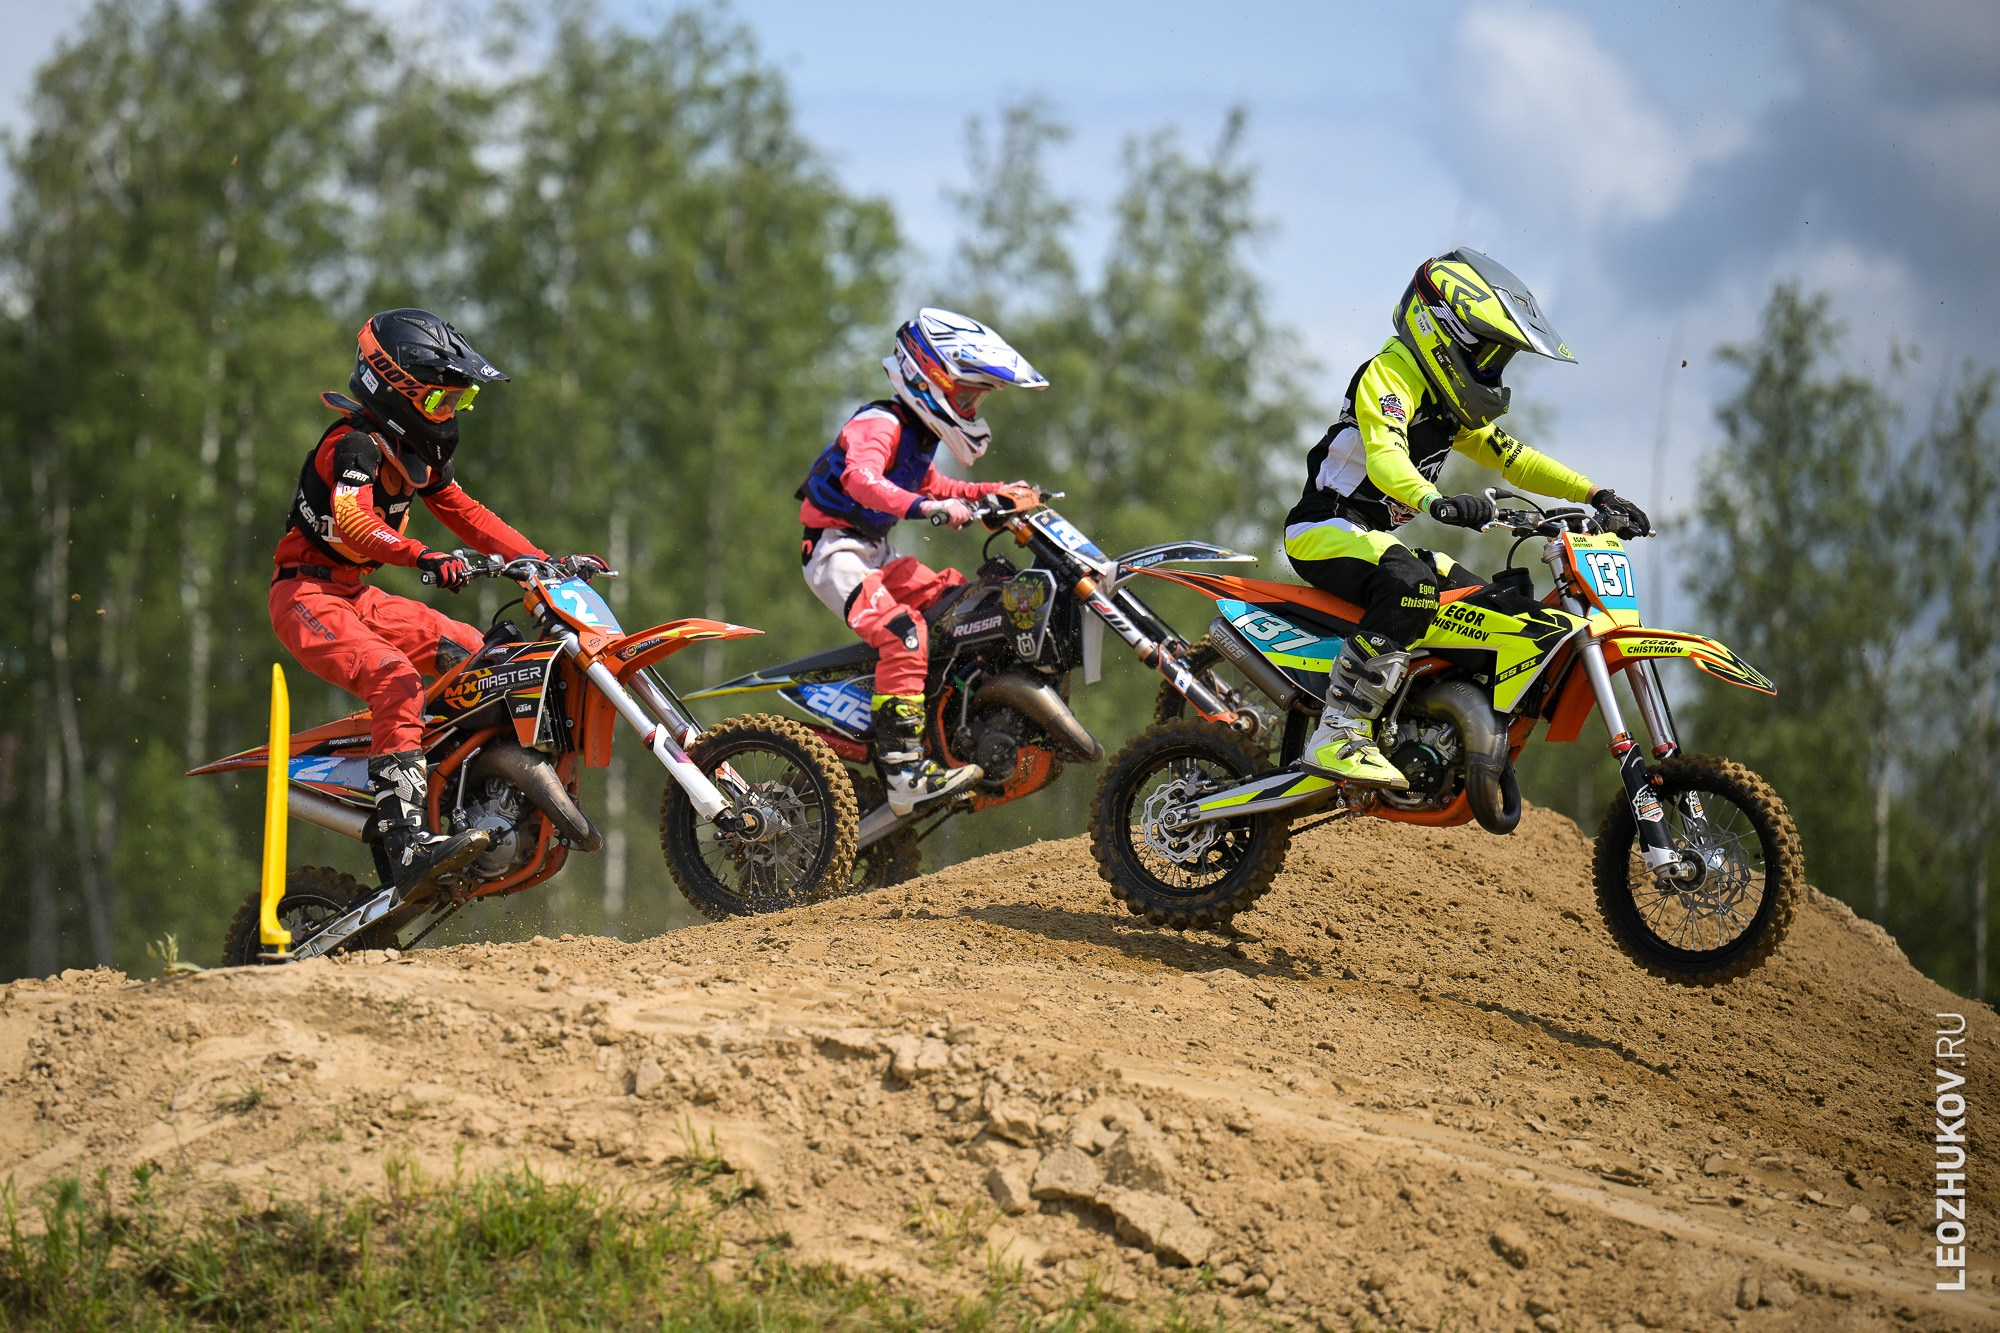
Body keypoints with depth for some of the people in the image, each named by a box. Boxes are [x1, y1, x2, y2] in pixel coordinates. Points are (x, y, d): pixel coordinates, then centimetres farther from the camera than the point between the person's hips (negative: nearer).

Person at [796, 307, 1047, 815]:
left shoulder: (918, 434, 16)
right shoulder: (878, 426, -15)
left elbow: (931, 486, 37)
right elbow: (861, 479, -36)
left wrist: (995, 492, 25)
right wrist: (925, 507, -50)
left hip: (877, 554, 11)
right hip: (838, 553, -11)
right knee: (905, 633, -31)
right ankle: (904, 769, -41)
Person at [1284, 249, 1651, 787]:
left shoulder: (1450, 402, 16)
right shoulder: (1390, 374, -15)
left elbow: (1510, 456, 22)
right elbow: (1385, 456, -33)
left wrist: (1595, 494, 11)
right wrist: (1435, 502, -52)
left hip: (1377, 537, 10)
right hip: (1327, 528, -10)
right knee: (1412, 585, -37)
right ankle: (1338, 737, -41)